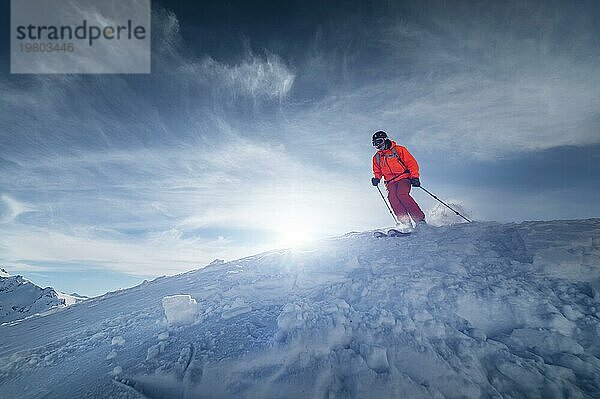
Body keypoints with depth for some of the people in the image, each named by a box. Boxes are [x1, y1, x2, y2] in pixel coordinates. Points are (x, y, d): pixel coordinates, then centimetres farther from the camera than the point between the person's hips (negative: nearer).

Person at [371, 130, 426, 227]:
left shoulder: (398, 149, 3)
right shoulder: (376, 157, 16)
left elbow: (411, 163, 1)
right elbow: (377, 171, 27)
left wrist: (414, 177, -10)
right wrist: (377, 178, 4)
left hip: (403, 177, -4)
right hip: (391, 182, 4)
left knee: (402, 194, -30)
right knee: (392, 197, -25)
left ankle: (420, 220, -23)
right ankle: (406, 223, -26)